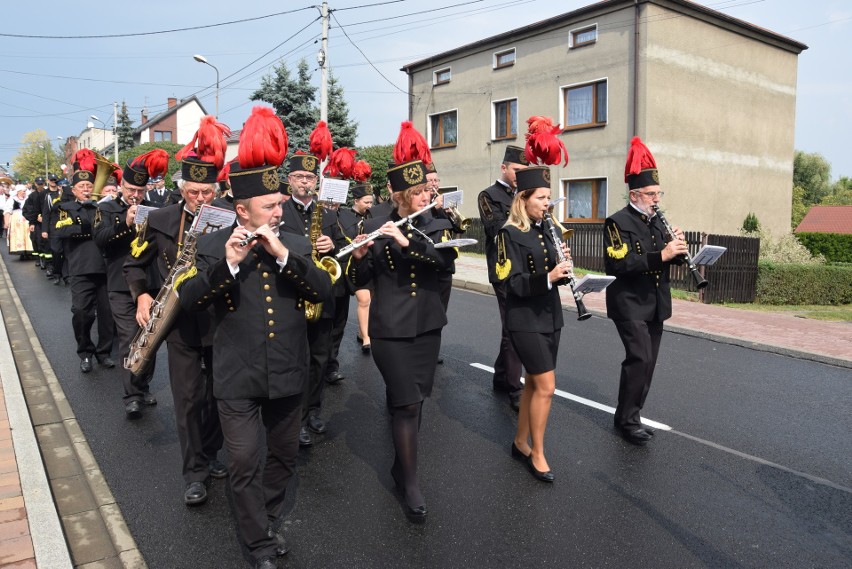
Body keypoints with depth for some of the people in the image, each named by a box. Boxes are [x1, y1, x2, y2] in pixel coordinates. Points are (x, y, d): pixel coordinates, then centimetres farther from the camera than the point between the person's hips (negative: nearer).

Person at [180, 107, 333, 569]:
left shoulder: (296, 244, 3)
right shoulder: (214, 245, -3)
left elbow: (323, 291, -10)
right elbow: (189, 300, -13)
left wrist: (283, 254, -22)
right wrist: (227, 262, -28)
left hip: (286, 372, 3)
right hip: (237, 376, -2)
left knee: (283, 455, 17)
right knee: (244, 463, 2)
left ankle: (270, 518, 42)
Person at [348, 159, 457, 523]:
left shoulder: (437, 226, 4)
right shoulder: (374, 228, -1)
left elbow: (447, 257, -17)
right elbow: (358, 280, -2)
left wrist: (407, 240, -27)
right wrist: (359, 256, -22)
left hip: (427, 326, 3)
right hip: (390, 328, -3)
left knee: (414, 400, 12)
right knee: (408, 403, -6)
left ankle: (401, 466, 31)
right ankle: (410, 484, 6)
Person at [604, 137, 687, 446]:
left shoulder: (657, 220, 13)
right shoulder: (617, 222, -11)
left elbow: (666, 260, 17)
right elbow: (618, 264, -24)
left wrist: (676, 250, -5)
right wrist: (660, 255, -28)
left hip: (656, 305, 8)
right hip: (630, 304, -8)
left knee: (647, 362, 11)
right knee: (639, 359, -14)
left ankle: (631, 415, 23)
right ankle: (627, 420, 0)